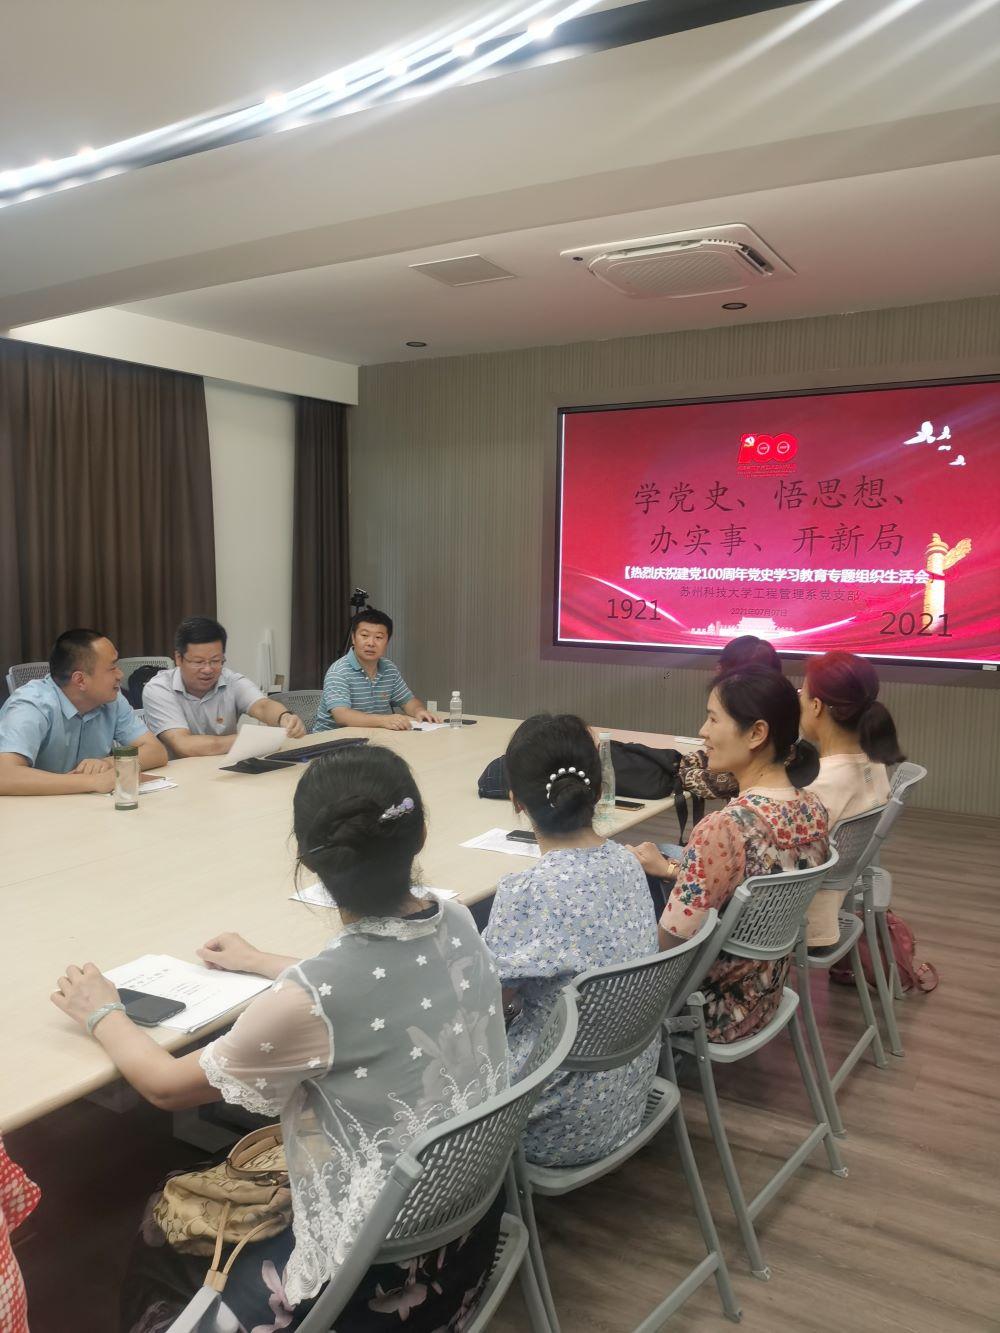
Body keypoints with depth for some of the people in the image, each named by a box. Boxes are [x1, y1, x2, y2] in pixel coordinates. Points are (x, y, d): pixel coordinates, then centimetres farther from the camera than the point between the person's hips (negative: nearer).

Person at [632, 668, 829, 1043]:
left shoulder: (725, 828, -33)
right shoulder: (814, 809, -8)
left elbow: (667, 945, -24)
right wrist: (675, 871, 6)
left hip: (714, 1010, -7)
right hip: (764, 996, 7)